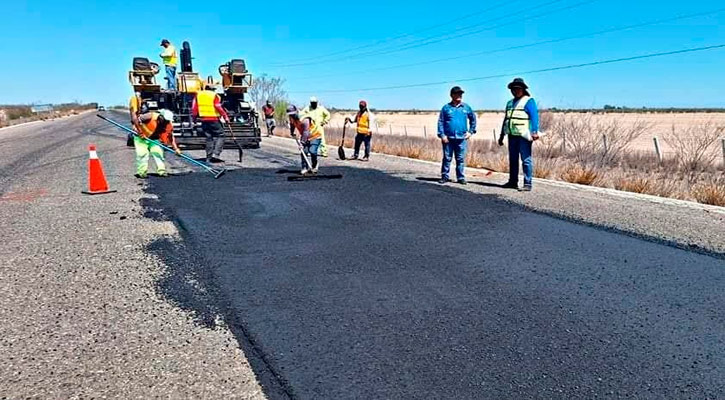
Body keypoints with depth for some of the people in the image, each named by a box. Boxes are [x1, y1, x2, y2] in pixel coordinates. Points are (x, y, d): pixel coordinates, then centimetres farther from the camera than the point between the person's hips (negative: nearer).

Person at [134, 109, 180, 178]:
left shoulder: (169, 126, -17)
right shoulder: (150, 116, -30)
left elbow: (171, 138, -9)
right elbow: (137, 120, -21)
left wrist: (176, 148, -18)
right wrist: (140, 132, -22)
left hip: (154, 139, 4)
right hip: (141, 137, -3)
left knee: (158, 152, -10)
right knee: (142, 154, -10)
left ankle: (161, 171, -5)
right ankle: (141, 172, -4)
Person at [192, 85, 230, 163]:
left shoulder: (198, 95, 11)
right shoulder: (214, 96, -3)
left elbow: (194, 108, 10)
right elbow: (219, 108, -11)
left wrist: (195, 117, 20)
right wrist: (226, 117, -7)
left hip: (203, 120, 5)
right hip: (214, 119, -5)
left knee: (209, 138, 12)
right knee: (220, 136, 3)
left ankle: (209, 157, 11)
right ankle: (216, 154, -12)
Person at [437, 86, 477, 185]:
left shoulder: (466, 107, 9)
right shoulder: (446, 108, 4)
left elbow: (473, 119, 20)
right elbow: (440, 122, 1)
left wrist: (471, 131, 11)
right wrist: (442, 135, -8)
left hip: (461, 138, 1)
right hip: (448, 138, -1)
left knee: (461, 159, 4)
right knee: (447, 158, 4)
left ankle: (461, 177, 11)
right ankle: (445, 176, 13)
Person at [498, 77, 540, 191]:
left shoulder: (529, 101, -2)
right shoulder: (510, 103, 21)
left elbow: (534, 117, -12)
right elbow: (505, 119, 24)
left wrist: (535, 132, -24)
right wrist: (502, 136, 22)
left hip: (523, 136, -8)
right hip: (512, 135, 8)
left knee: (526, 160, -7)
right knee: (512, 159, 13)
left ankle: (527, 184, -7)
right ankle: (513, 182, 22)